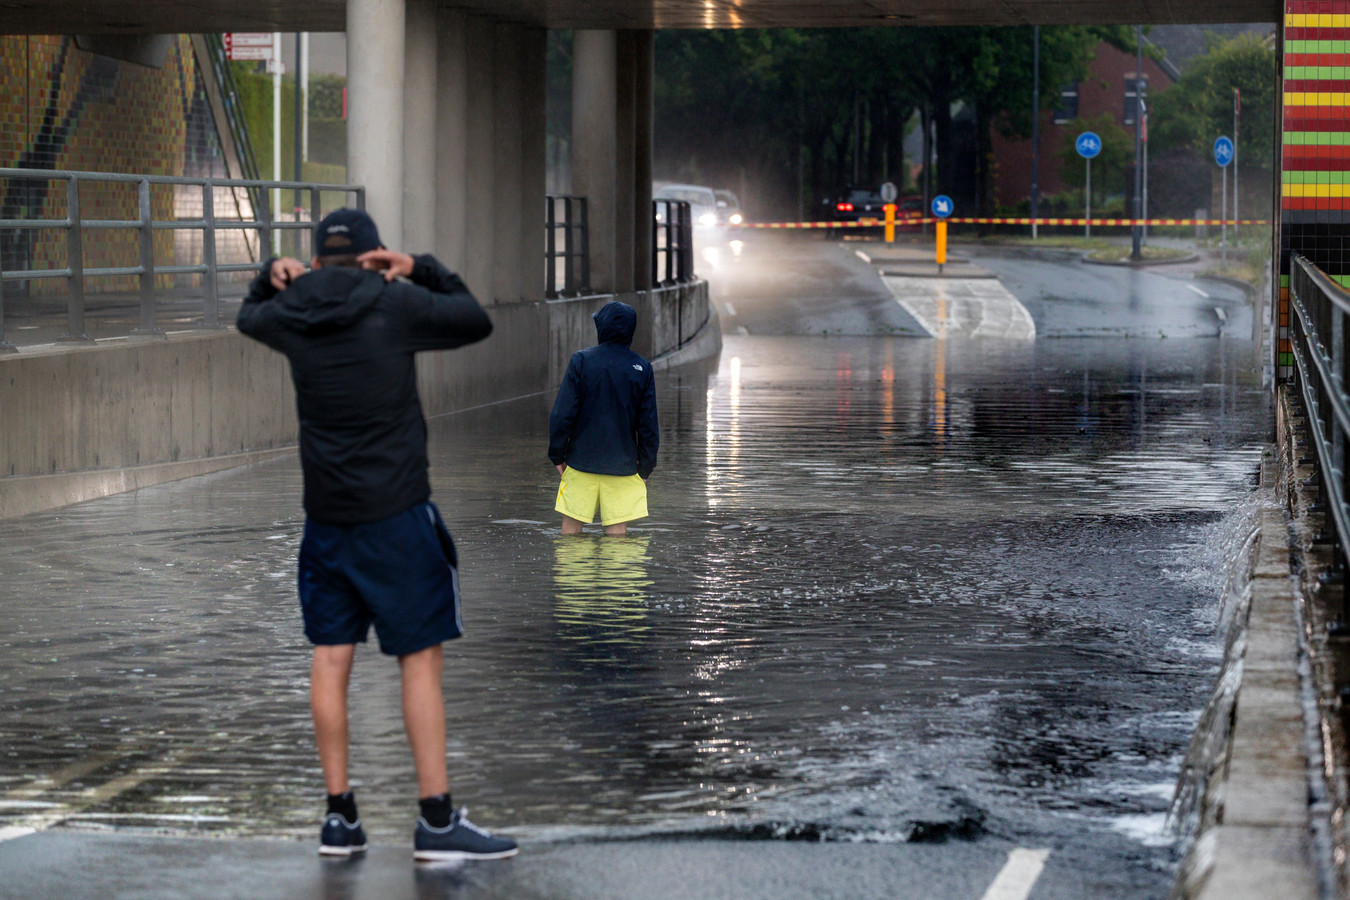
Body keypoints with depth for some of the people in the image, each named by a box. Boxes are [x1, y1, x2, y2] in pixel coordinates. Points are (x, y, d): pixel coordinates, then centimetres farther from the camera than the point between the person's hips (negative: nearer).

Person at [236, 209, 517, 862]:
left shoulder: (290, 314, 4)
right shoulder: (397, 306, -8)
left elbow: (248, 316, 28)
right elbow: (478, 322, 7)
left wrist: (271, 275, 20)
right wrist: (421, 269, 8)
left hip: (325, 514, 4)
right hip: (394, 512, -4)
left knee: (331, 659, 7)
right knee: (421, 659, -1)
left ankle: (340, 816, 10)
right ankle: (437, 821, -2)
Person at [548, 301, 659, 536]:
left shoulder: (581, 361, -6)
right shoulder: (642, 369, -1)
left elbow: (562, 414, -6)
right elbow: (648, 424, 1)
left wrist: (557, 455, 4)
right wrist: (645, 467, 11)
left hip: (581, 462, -1)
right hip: (623, 464, 1)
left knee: (572, 524, 7)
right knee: (617, 529, 3)